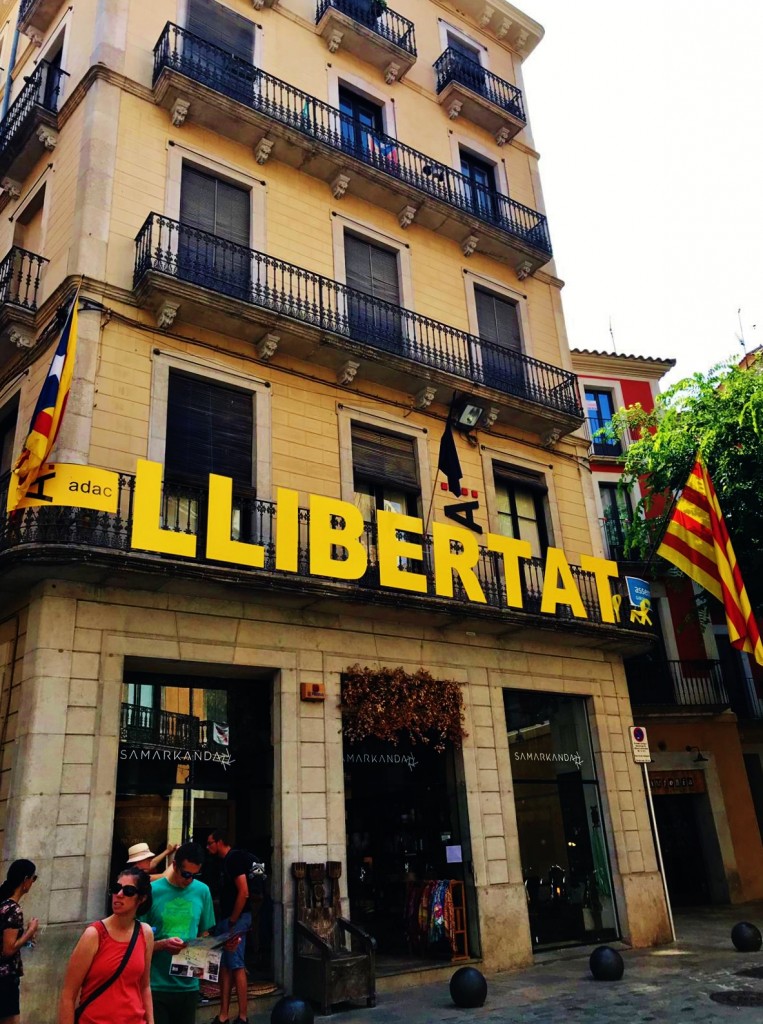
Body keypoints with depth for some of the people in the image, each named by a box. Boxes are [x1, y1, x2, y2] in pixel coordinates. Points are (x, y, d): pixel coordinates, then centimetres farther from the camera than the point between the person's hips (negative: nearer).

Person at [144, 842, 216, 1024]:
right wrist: (162, 945, -24)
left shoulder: (202, 891, 2)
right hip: (156, 985, -3)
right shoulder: (152, 891, -10)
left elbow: (204, 934, 11)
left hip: (189, 985, 3)